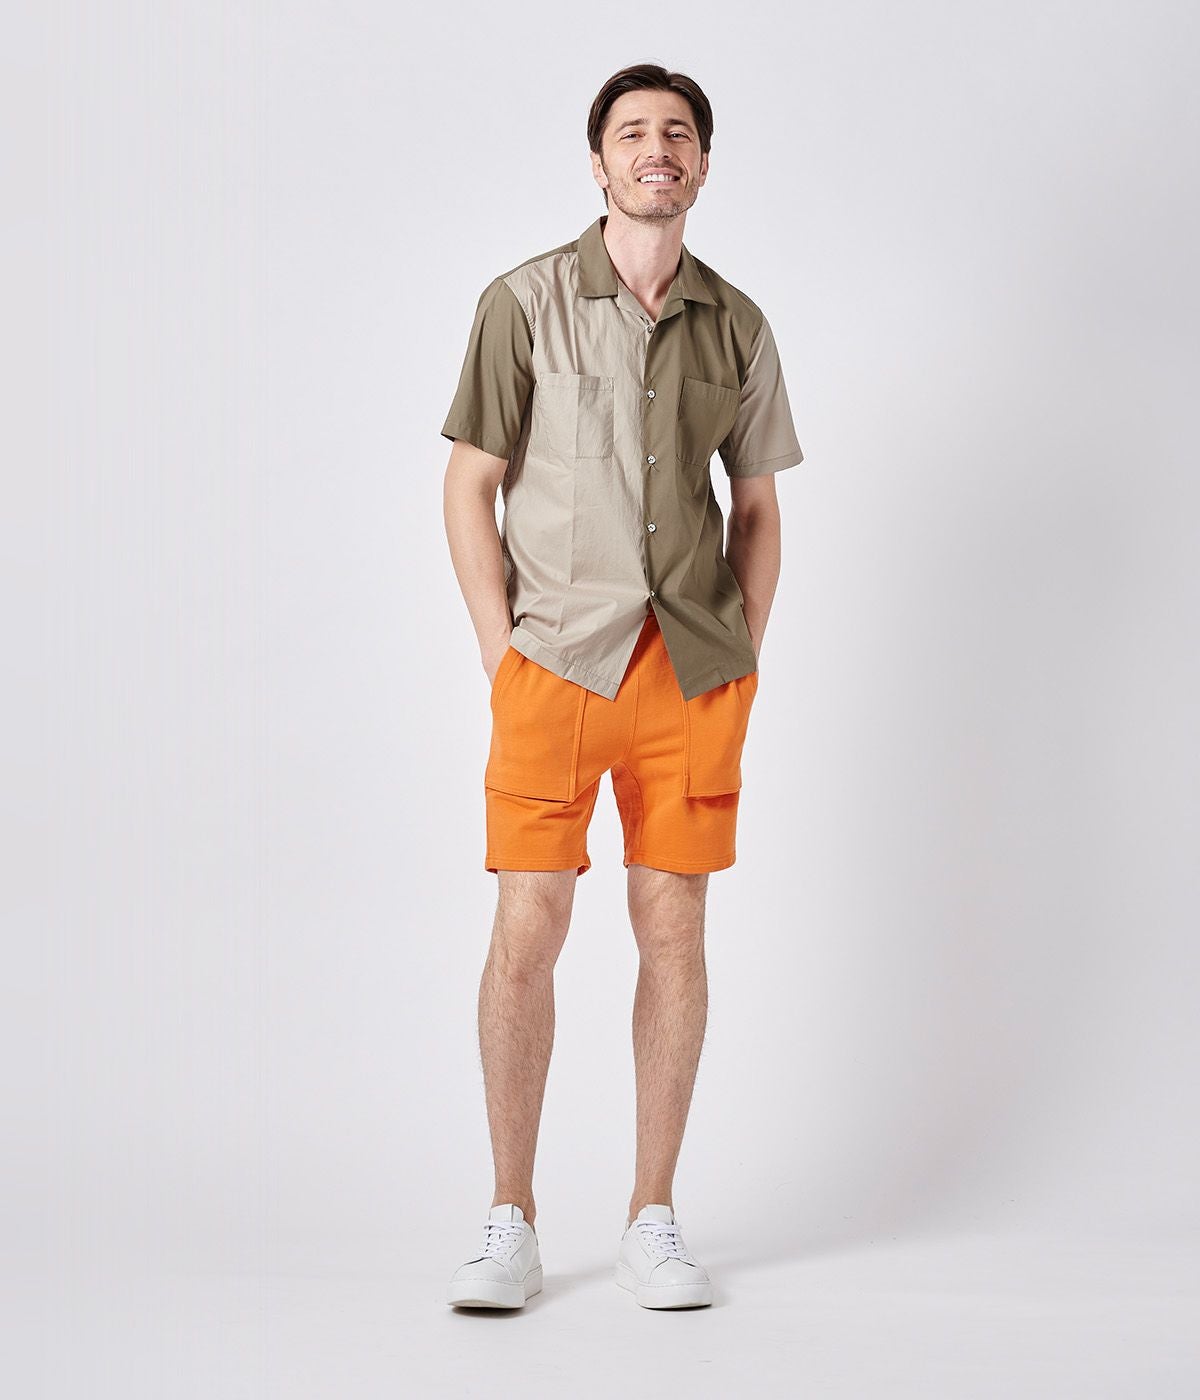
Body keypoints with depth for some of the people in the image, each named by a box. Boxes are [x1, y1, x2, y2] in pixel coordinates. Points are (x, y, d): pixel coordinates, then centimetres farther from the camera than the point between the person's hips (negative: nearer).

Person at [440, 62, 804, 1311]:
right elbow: (471, 485, 2)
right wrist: (500, 652, -5)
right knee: (527, 926, -5)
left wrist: (745, 659, 6)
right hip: (555, 657, -2)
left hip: (694, 668, 3)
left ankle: (652, 1221, 13)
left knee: (675, 927, 3)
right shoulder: (526, 303, 2)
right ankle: (511, 1222, 6)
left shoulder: (735, 326, 10)